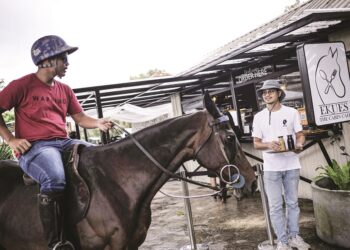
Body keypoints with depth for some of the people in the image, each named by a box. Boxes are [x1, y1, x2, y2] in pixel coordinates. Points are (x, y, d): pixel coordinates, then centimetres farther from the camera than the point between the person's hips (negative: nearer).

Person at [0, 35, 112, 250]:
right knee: (55, 180, -37)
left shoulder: (65, 90, 17)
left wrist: (99, 123, -6)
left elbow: (80, 118, 15)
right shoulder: (23, 85, -1)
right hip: (34, 146, -7)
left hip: (64, 142, 7)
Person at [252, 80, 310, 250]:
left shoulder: (292, 112, 3)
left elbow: (300, 135, 6)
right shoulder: (259, 117, 3)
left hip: (292, 165, 1)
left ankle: (294, 236, 24)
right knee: (275, 206, 1)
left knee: (292, 203, 11)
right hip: (271, 168, -1)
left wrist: (299, 144, -17)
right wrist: (269, 144, -19)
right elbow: (256, 143, 3)